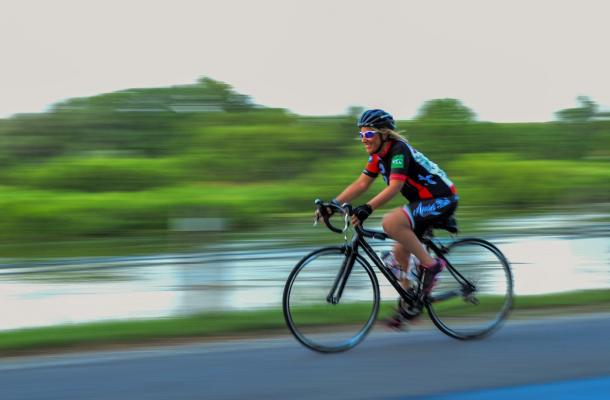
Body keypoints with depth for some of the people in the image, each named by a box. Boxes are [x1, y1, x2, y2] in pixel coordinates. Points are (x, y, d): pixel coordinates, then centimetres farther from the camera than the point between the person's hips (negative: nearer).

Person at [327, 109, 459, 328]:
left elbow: (394, 187, -33)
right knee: (400, 251, 8)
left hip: (441, 200, -10)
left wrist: (367, 208, -44)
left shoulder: (399, 150, -21)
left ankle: (430, 264, -15)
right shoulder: (378, 155, 6)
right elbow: (361, 184, 6)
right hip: (423, 202, 10)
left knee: (391, 223, -28)